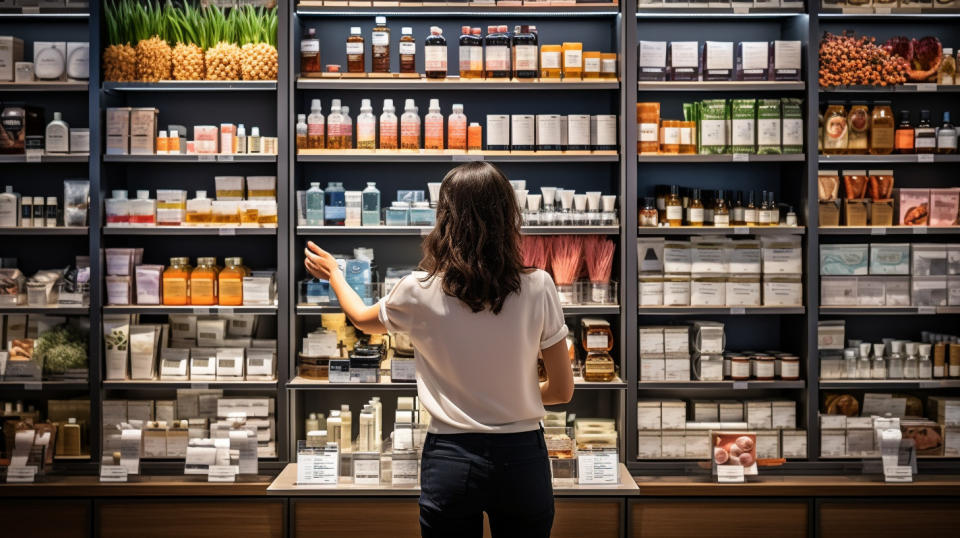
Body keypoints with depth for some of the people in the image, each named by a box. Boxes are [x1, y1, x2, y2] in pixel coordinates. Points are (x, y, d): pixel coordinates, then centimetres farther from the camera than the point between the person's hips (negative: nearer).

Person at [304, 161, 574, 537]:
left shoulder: (419, 291, -10)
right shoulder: (538, 288, -11)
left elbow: (364, 320, 14)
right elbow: (562, 391, -3)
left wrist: (332, 273, 32)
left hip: (451, 461, 0)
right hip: (522, 460, 1)